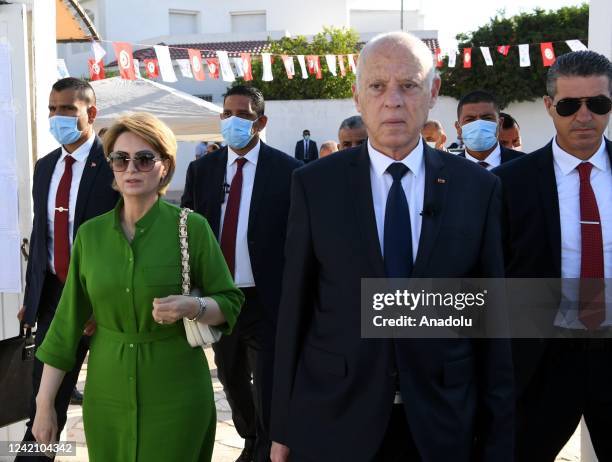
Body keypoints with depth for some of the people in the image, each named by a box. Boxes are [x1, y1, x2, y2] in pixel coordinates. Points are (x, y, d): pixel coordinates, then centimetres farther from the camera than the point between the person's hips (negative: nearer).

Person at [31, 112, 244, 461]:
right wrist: (45, 403, 2)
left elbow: (230, 302, -2)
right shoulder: (90, 234, 1)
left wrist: (192, 307, -24)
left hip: (175, 396, -3)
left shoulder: (192, 227, -9)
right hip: (107, 396, 3)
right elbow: (68, 321, 3)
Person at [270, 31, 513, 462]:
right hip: (331, 423, 0)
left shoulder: (478, 188, -2)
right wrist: (283, 427, 0)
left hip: (441, 427, 1)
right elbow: (294, 307, -2)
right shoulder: (315, 184, -3)